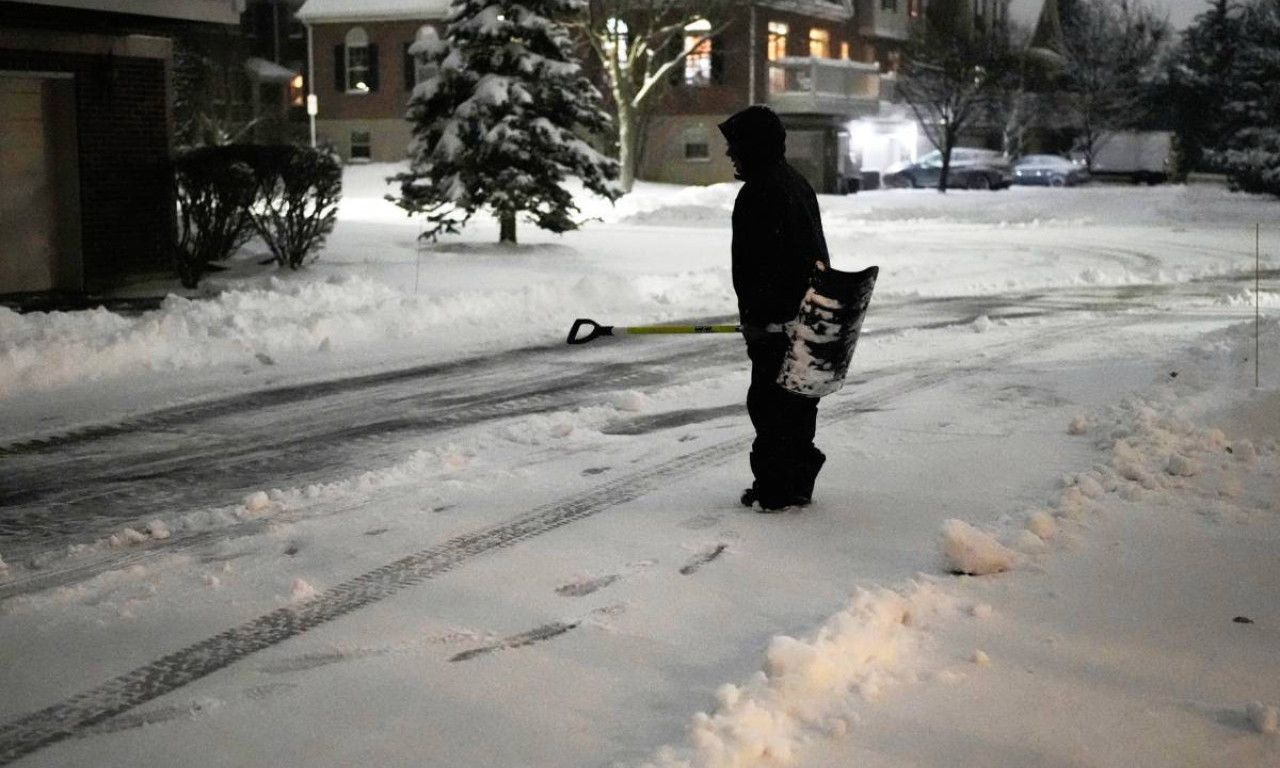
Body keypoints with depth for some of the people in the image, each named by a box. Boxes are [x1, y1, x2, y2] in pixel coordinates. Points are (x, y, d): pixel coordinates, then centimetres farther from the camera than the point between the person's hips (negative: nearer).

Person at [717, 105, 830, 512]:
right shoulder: (798, 183, 16)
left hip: (778, 320, -10)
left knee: (769, 401, -3)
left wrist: (753, 316, -15)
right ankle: (797, 483, 24)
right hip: (812, 313, 10)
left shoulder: (758, 192, -16)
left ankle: (775, 490, 1)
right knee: (799, 402, 16)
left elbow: (753, 262, -21)